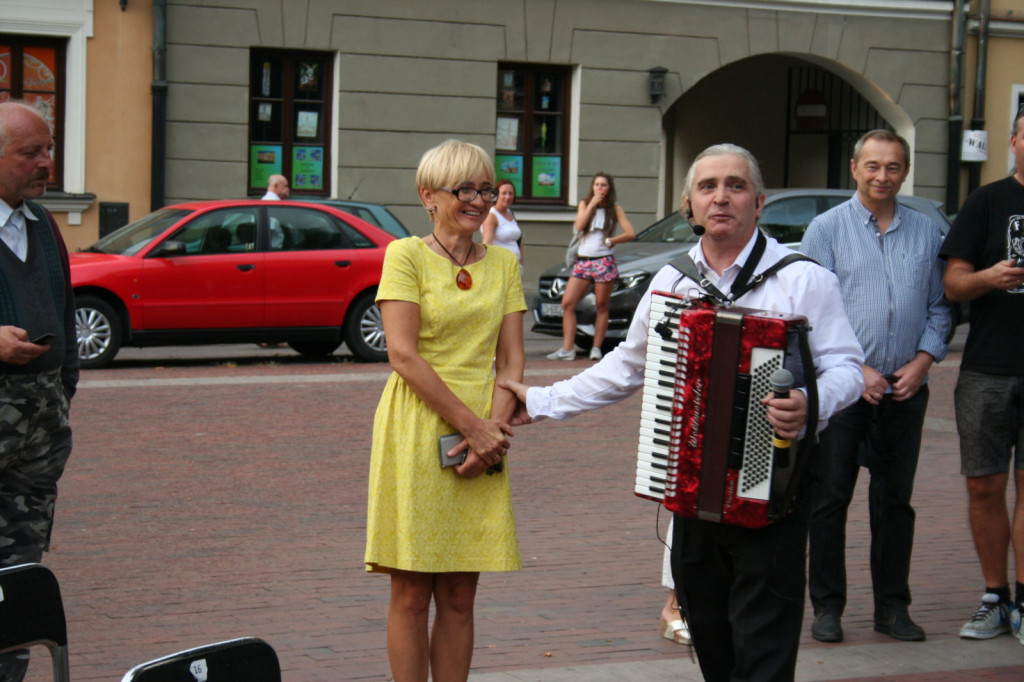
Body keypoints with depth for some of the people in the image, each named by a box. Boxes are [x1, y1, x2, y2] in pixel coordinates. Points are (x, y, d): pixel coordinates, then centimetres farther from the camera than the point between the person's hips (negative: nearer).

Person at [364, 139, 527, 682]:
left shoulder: (503, 263, 12)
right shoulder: (406, 255, -3)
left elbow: (512, 357, 7)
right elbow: (403, 355, -11)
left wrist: (495, 426, -10)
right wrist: (471, 426, -15)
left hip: (483, 435, 4)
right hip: (418, 431, -4)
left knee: (459, 595, 7)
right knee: (411, 593, -1)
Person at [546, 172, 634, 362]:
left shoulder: (615, 209, 7)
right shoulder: (584, 204, 12)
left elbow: (629, 233, -2)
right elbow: (578, 227, -6)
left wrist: (610, 240, -8)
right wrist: (592, 205, -9)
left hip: (604, 261, -2)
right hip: (582, 261, 2)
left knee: (601, 307, 1)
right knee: (567, 303, -8)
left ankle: (596, 348, 6)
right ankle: (567, 349, -9)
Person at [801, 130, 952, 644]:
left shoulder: (925, 232, 10)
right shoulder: (827, 228, 1)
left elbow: (938, 308, 12)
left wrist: (922, 362, -5)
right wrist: (854, 370, -12)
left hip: (906, 390, 3)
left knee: (895, 499, 8)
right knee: (830, 497, 0)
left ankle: (892, 605, 16)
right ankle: (827, 606, 9)